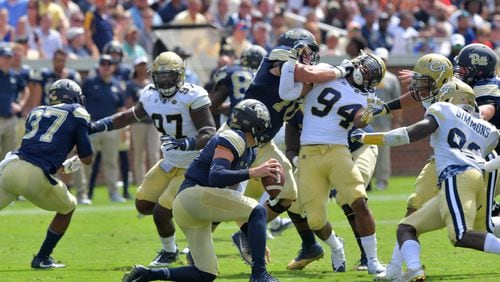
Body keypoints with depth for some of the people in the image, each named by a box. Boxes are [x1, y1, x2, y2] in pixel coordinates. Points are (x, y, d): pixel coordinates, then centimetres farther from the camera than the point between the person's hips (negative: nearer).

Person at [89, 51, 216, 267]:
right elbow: (130, 116, 16)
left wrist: (185, 143, -45)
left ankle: (169, 252, 17)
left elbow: (209, 135, -28)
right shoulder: (151, 97, -3)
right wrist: (97, 127, 8)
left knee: (161, 211, -10)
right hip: (171, 162, 8)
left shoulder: (192, 98, -24)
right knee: (143, 204, 9)